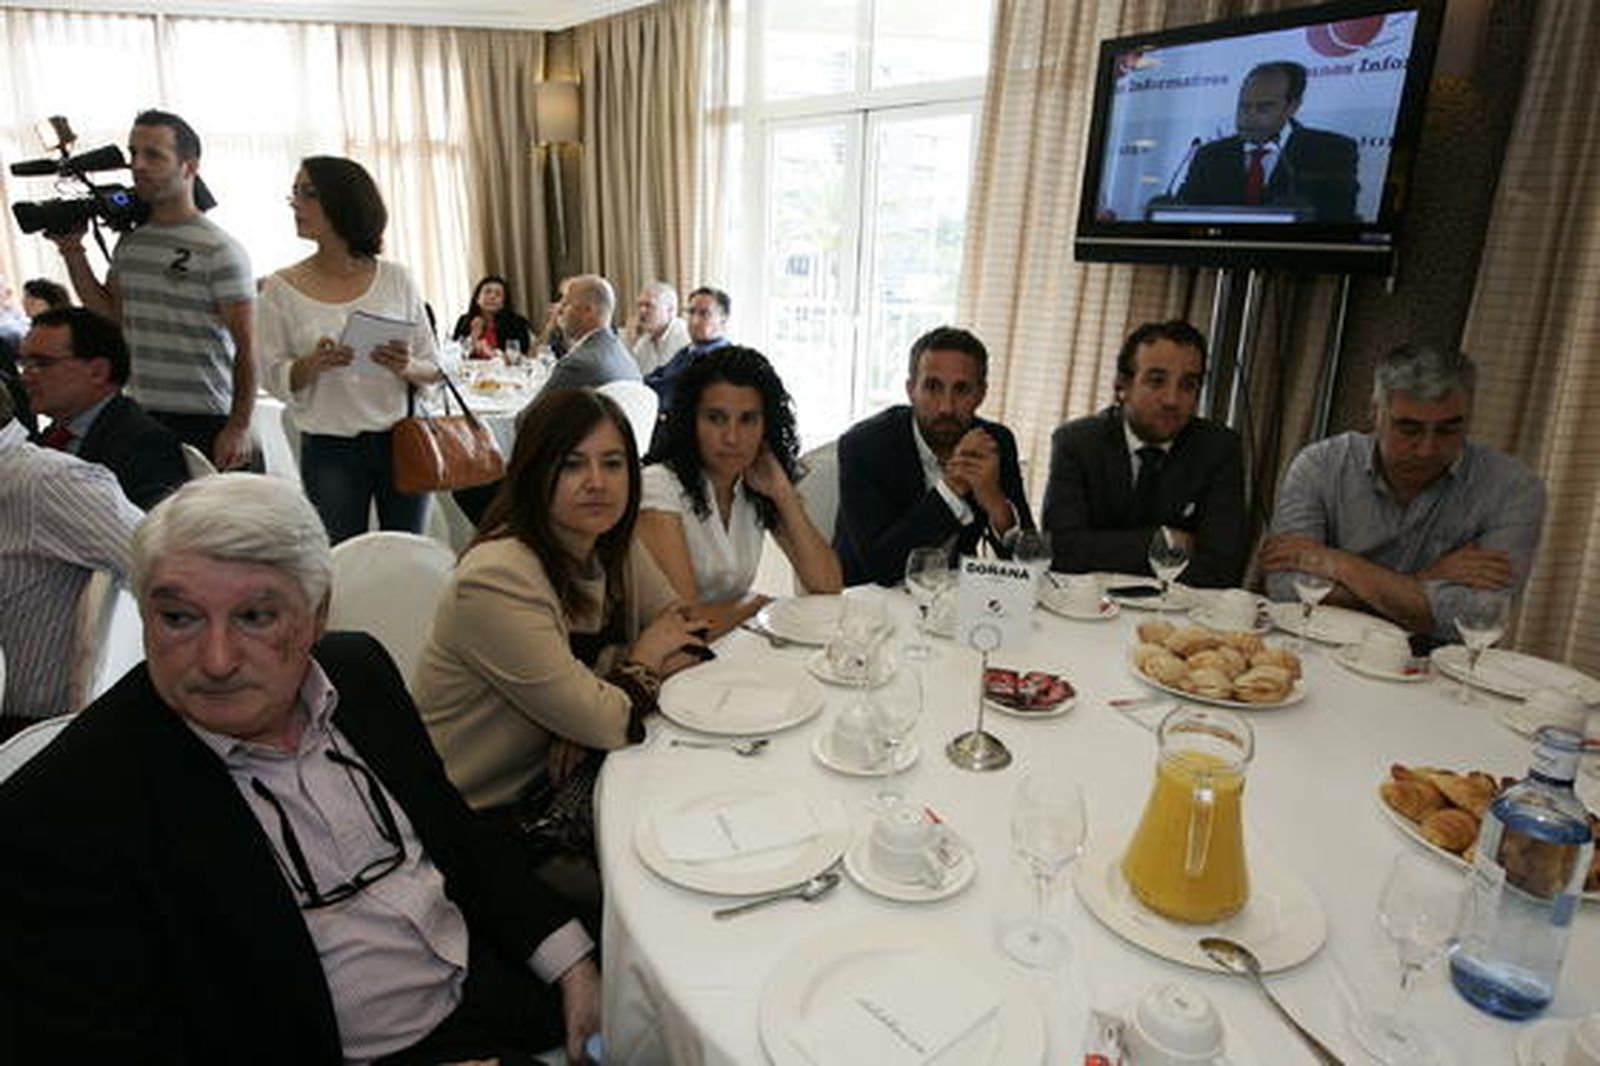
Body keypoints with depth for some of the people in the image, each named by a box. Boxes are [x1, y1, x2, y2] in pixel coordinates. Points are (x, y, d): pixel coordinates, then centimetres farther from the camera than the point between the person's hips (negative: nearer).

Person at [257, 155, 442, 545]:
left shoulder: (395, 279, 2)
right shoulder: (281, 288, 2)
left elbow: (433, 368, 6)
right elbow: (275, 379, 2)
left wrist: (407, 368, -15)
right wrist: (313, 363, -18)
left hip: (401, 442, 1)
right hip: (330, 451, 0)